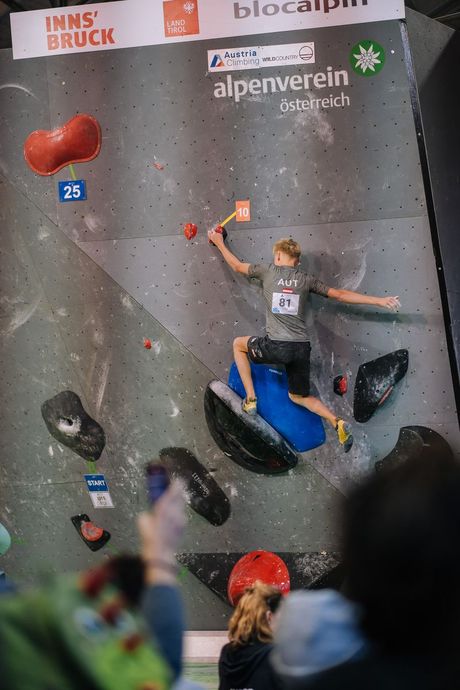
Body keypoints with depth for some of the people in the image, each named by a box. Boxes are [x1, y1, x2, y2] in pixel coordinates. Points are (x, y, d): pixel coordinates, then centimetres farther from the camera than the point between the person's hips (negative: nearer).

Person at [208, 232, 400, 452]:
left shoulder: (268, 270, 5)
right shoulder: (306, 279, 10)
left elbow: (237, 265, 20)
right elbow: (340, 295, 7)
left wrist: (219, 242, 36)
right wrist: (379, 301, 10)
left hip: (275, 347, -4)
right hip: (301, 349, 4)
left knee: (238, 344, 27)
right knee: (298, 396, 24)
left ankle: (250, 399, 19)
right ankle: (337, 422, 0)